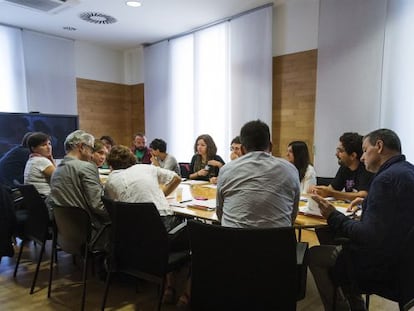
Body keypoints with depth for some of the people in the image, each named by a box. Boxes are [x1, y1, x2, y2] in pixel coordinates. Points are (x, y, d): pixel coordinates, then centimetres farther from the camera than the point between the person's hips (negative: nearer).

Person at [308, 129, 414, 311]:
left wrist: (333, 217, -17)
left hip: (382, 265, -9)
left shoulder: (386, 178, -24)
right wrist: (367, 204, 10)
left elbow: (369, 236, -27)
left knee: (314, 255, 3)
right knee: (340, 245, 25)